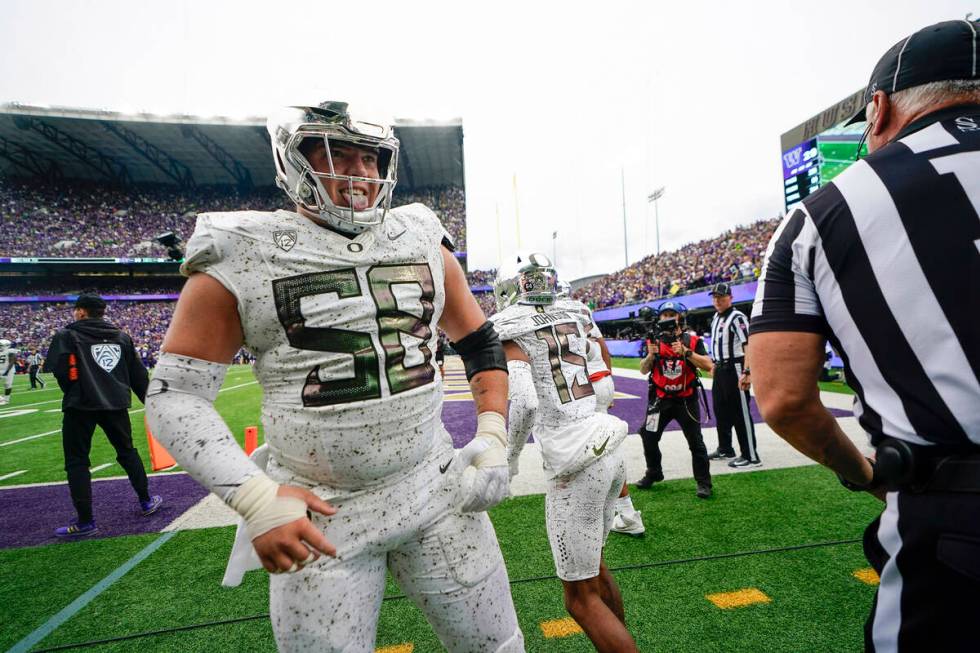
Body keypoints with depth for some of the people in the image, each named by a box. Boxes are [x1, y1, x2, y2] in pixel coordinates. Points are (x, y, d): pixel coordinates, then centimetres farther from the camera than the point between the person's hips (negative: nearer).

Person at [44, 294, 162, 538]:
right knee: (127, 452, 18)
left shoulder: (67, 335, -2)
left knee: (77, 462, 6)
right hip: (116, 403, 4)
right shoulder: (121, 337, 11)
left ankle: (86, 522, 9)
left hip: (81, 406, -4)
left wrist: (73, 393, 5)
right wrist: (149, 401, 17)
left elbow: (60, 370, -14)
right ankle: (146, 501, 24)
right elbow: (138, 374, 10)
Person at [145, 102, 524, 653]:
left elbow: (481, 343, 11)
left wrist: (493, 438, -1)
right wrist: (255, 498, -16)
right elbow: (175, 394, -5)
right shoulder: (244, 258, -7)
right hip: (319, 513, -2)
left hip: (436, 487, 3)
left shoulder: (423, 241, 3)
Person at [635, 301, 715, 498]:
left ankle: (703, 482, 14)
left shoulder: (692, 341, -5)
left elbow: (708, 366, -17)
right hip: (661, 399, 3)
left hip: (686, 399, -2)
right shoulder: (655, 341, 2)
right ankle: (653, 473, 26)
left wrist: (686, 352, -26)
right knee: (649, 436, 4)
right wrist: (651, 355, -21)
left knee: (696, 441, 0)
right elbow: (643, 370, -3)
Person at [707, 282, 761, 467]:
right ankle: (725, 449, 33)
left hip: (734, 369, -9)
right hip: (720, 370, 9)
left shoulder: (737, 317, -14)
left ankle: (751, 456, 3)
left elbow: (748, 345, -22)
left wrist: (746, 373, -29)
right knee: (720, 411, 18)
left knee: (740, 414, -5)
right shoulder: (716, 318, 14)